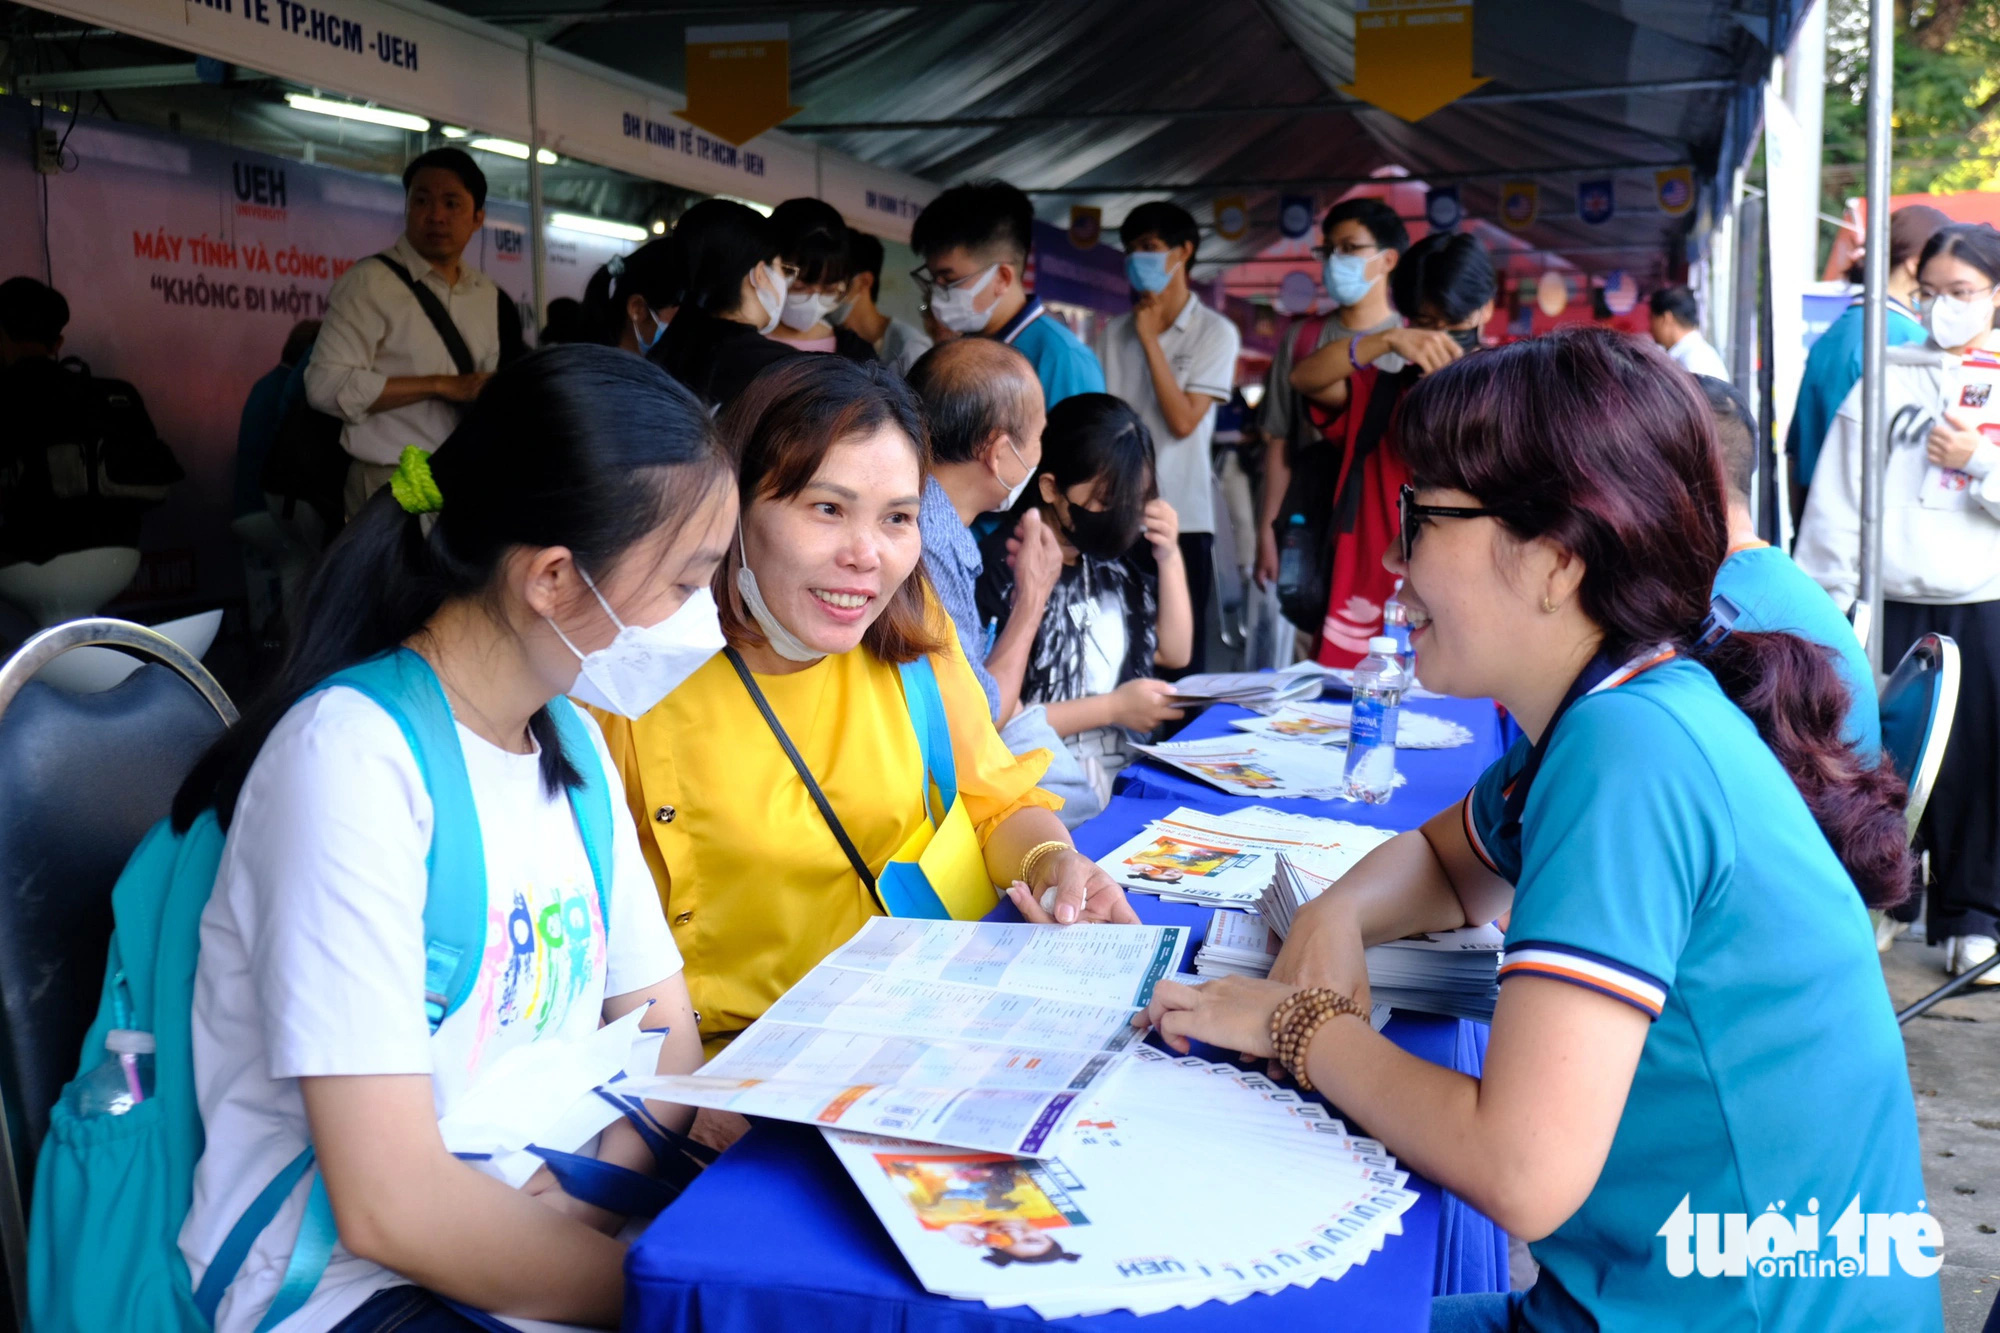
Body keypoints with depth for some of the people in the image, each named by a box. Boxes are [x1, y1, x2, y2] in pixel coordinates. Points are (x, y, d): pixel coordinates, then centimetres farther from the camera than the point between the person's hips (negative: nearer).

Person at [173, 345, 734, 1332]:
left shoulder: (571, 739, 6)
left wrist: (600, 1185, -10)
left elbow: (665, 1033, 9)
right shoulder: (354, 757, -18)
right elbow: (391, 1206, -22)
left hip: (556, 1226, 7)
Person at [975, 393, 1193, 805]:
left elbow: (1174, 654, 21)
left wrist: (1170, 558, 6)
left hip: (1129, 771, 8)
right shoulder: (1001, 567, -14)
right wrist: (1113, 708, -10)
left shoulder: (1114, 554, 9)